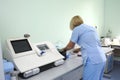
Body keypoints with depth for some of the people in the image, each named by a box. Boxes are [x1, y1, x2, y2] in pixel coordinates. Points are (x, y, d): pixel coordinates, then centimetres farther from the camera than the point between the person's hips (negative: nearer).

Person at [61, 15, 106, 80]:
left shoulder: (77, 29, -1)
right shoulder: (91, 28, 20)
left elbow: (70, 46, 9)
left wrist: (64, 49, 29)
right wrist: (79, 49, 42)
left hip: (93, 60, -8)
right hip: (102, 59, 8)